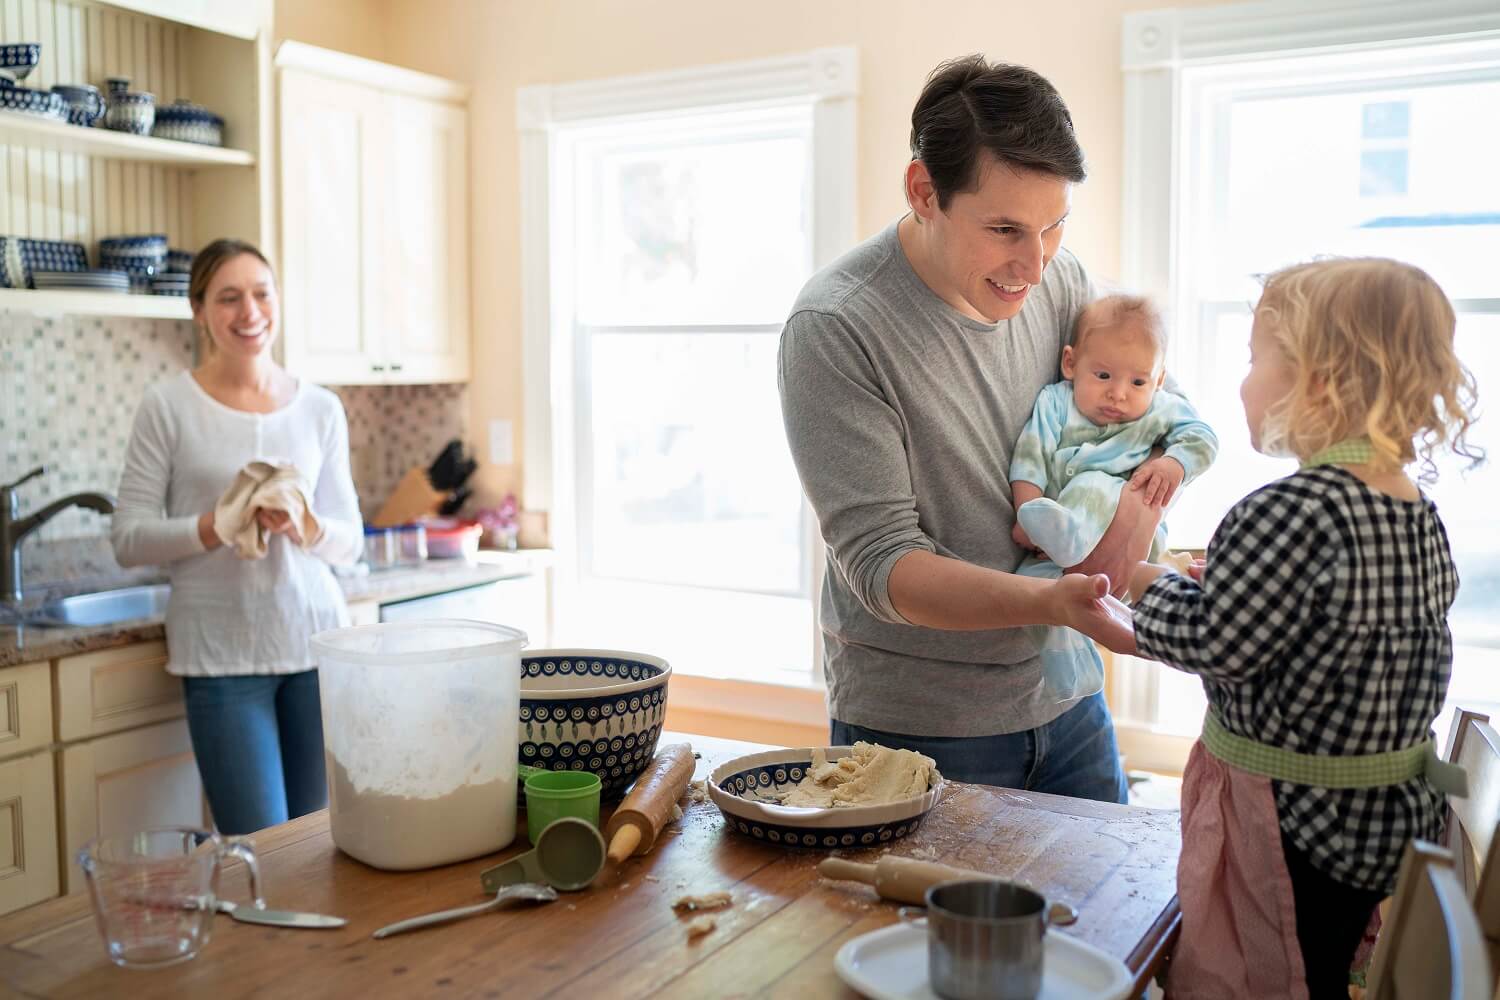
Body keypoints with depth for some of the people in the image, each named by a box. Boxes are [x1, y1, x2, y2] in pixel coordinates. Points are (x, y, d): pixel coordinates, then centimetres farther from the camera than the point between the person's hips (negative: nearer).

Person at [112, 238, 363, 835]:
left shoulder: (321, 409, 6)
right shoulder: (168, 407, -2)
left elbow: (349, 542, 7)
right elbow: (128, 539, -3)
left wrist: (302, 526, -15)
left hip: (316, 641, 3)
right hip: (223, 656, -3)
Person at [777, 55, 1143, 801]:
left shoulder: (1058, 278, -2)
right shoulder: (833, 329, -21)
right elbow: (880, 564, -23)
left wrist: (1148, 492, -12)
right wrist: (1050, 602, -38)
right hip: (915, 728, -5)